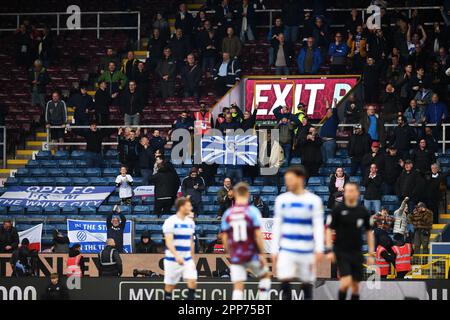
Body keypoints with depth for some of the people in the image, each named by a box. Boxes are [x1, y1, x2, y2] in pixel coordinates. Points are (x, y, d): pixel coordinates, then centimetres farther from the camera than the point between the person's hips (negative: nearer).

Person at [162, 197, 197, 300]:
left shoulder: (190, 222, 10)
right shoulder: (170, 221, -11)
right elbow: (169, 241, -20)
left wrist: (192, 258, 19)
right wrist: (177, 256, -33)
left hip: (187, 259, 5)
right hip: (172, 260, -5)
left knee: (193, 282, -9)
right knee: (170, 286, 3)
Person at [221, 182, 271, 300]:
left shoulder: (227, 214, 2)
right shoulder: (253, 211, -8)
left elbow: (224, 238, 3)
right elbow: (258, 234, -13)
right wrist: (262, 254, -7)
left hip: (236, 256, 2)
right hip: (252, 255, -2)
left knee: (238, 287, 2)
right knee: (265, 276, 21)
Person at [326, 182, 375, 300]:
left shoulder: (363, 212, 4)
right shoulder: (338, 210, -4)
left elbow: (369, 232, 11)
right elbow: (329, 230, -2)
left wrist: (371, 254, 7)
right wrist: (329, 250, -12)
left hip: (357, 253, 3)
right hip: (341, 252, -3)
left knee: (355, 285, 7)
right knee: (346, 282, -18)